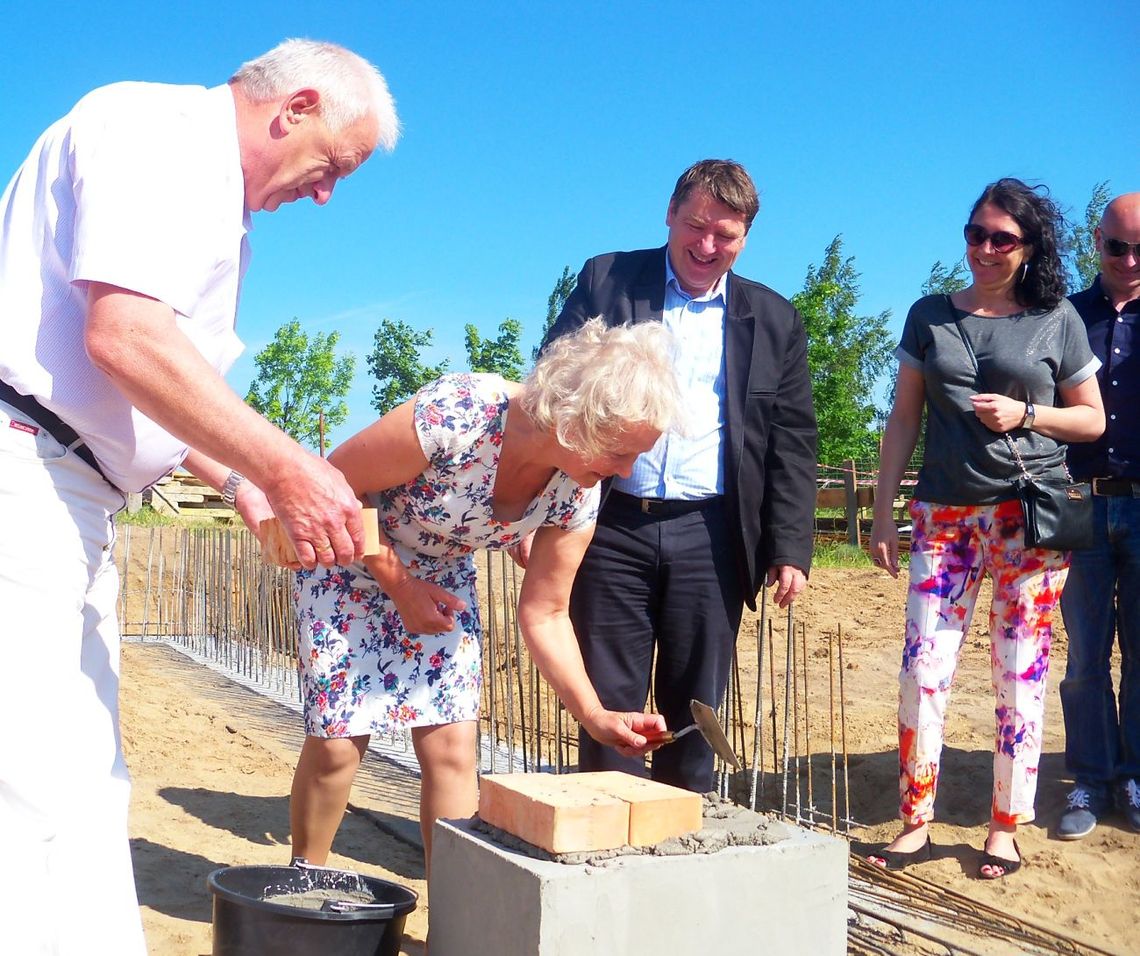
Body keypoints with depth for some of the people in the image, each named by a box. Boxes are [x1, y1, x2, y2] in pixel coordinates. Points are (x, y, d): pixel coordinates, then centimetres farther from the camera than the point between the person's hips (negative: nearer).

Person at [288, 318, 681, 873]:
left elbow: (545, 615, -8)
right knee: (336, 739, -4)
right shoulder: (455, 415, -37)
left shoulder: (578, 494, -18)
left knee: (452, 746, -3)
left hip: (441, 577, 5)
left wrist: (595, 717, -18)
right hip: (350, 560, -4)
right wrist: (399, 586, -20)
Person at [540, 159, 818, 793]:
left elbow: (793, 443, 9)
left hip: (711, 536, 1)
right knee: (609, 703, 4)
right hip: (614, 527, -1)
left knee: (696, 707, 8)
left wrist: (790, 549, 0)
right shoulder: (606, 281, 7)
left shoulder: (774, 320, 10)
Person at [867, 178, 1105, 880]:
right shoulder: (930, 316, 10)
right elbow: (904, 420, 10)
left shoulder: (1057, 318, 6)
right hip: (944, 513, 2)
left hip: (1030, 514, -1)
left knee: (1020, 674, 2)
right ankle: (915, 823, 6)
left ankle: (1007, 828, 14)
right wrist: (884, 514, 4)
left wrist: (1023, 414, -10)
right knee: (923, 670, -5)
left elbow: (1092, 420, 9)